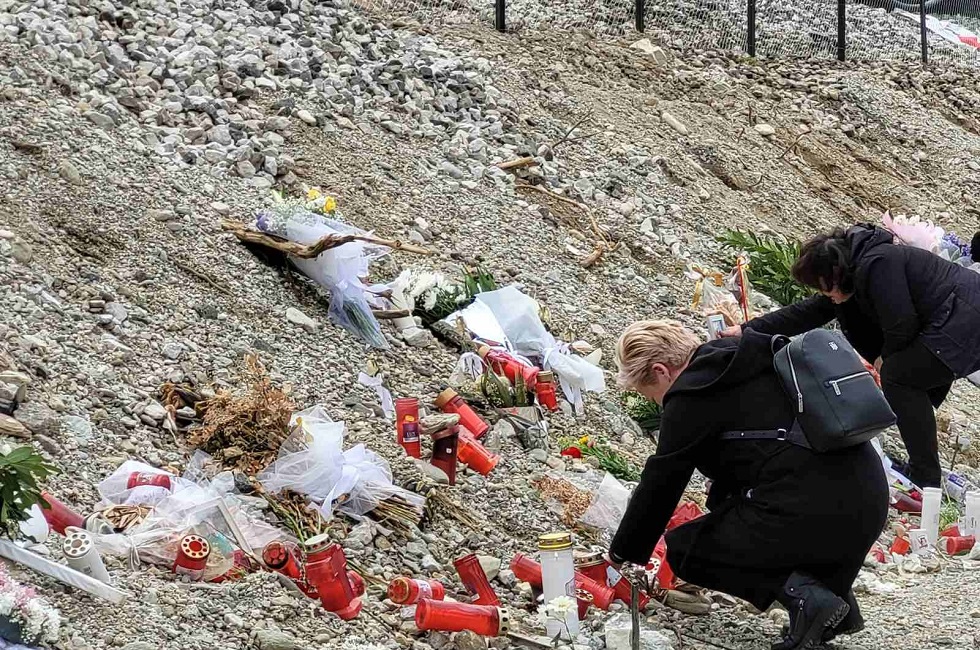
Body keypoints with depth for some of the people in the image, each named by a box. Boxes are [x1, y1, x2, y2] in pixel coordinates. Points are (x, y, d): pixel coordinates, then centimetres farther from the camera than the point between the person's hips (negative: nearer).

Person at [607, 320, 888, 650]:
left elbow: (659, 486, 4)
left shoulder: (691, 398, -2)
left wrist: (623, 553, 18)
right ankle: (836, 592, 20)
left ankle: (802, 595, -7)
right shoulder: (756, 361, 22)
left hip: (811, 515, -9)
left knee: (684, 549, 10)